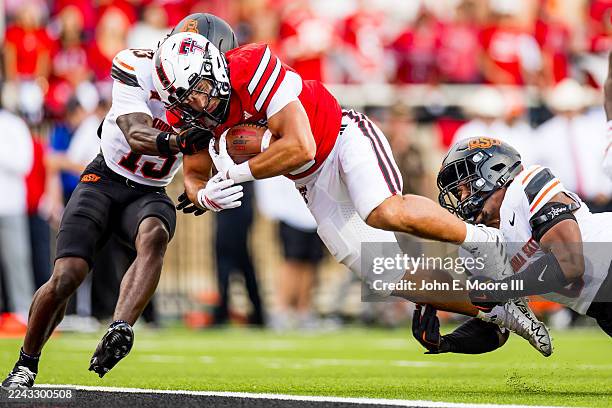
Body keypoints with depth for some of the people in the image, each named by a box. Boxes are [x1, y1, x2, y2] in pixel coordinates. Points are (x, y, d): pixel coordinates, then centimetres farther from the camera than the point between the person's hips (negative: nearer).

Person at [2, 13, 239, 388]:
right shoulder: (137, 67, -19)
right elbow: (136, 136, -30)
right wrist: (175, 142, -49)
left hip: (150, 194, 2)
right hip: (105, 180, -2)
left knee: (154, 236, -34)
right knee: (66, 276, -14)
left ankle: (120, 330, -49)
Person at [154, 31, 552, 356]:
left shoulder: (252, 67, -28)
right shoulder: (193, 116, -6)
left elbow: (300, 147, -30)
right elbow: (194, 177, 6)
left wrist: (234, 174, -27)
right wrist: (205, 196, -18)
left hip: (345, 138, -7)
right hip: (317, 189, 7)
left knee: (386, 213, -37)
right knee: (387, 279, -2)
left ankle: (481, 238, -13)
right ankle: (498, 309, 8)